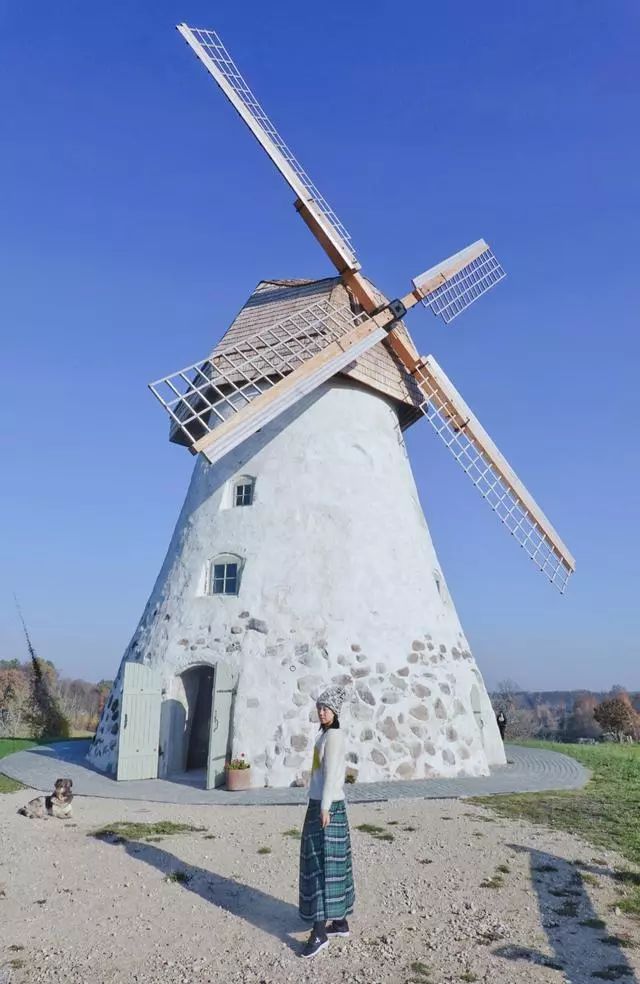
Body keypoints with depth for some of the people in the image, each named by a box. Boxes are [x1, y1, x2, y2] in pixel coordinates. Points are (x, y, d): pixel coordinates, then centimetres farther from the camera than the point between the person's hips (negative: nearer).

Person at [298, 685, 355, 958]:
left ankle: (319, 931, -4)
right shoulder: (326, 735, 14)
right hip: (321, 803, 10)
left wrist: (325, 808, -22)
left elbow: (331, 773, -20)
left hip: (327, 805, -10)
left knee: (322, 863, -7)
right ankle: (340, 922, 21)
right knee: (333, 864, 13)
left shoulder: (333, 735, -14)